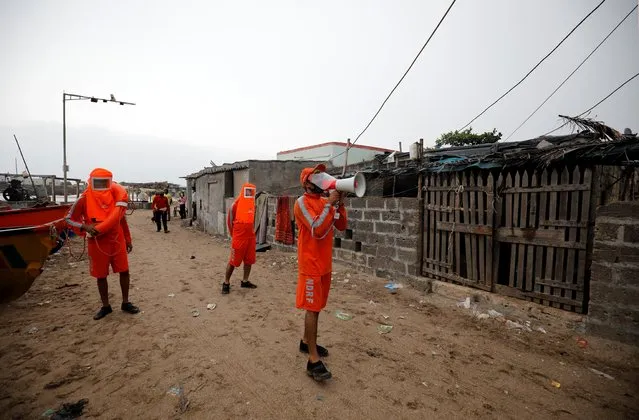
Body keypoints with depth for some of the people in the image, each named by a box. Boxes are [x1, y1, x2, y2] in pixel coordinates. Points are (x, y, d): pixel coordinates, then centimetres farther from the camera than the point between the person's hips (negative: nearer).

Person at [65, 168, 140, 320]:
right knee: (101, 276, 9)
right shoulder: (84, 199, -7)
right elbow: (69, 218, 0)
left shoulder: (117, 196, 1)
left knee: (124, 271, 5)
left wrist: (128, 240, 10)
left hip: (117, 240, 2)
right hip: (97, 243, -2)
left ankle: (125, 303, 21)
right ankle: (105, 306, 27)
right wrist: (84, 227, -21)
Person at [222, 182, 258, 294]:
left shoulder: (253, 204, 7)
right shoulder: (236, 204, -11)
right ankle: (226, 283, 16)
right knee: (234, 260, 1)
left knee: (249, 260, 12)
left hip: (251, 236, 6)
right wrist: (233, 235, 0)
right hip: (239, 237, -6)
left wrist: (252, 231, 15)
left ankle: (245, 281, 27)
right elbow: (230, 220, -5)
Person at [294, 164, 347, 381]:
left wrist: (339, 203, -6)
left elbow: (341, 226, 6)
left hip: (325, 263, 8)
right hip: (311, 264, -8)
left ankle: (306, 342, 35)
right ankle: (313, 361, 5)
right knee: (312, 308, -3)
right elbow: (318, 230, -24)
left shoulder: (326, 202, 10)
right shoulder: (302, 202, -13)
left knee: (316, 307, 18)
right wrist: (330, 203, -21)